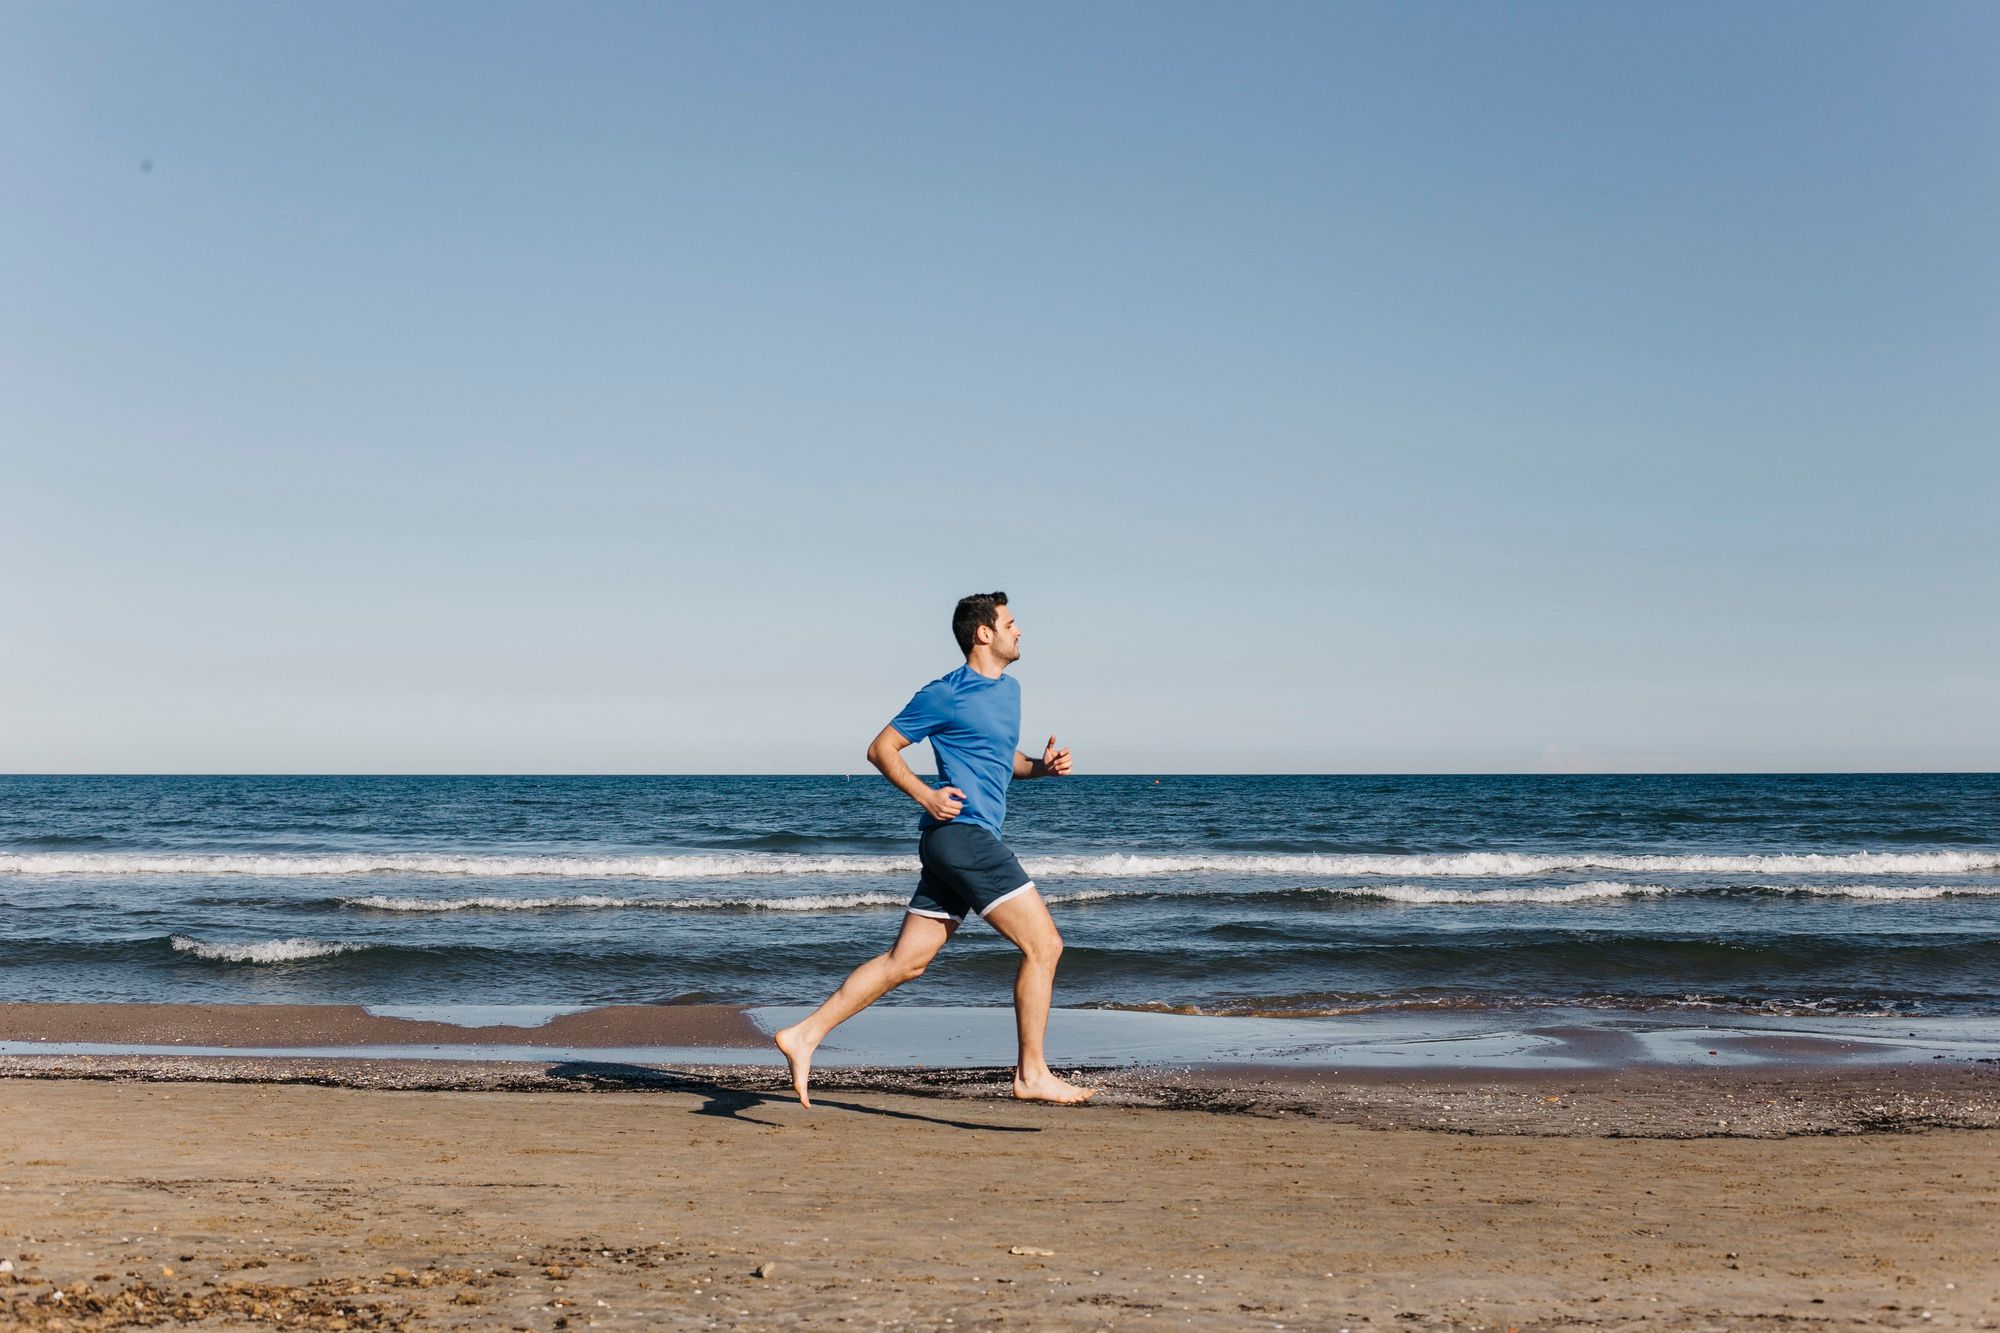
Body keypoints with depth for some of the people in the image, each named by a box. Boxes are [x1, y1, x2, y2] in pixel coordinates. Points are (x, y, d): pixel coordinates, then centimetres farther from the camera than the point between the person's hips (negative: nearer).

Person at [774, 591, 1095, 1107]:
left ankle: (805, 1034, 9)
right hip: (961, 833, -9)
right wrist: (924, 795, -14)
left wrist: (1041, 766, 11)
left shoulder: (1009, 689, 19)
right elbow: (881, 749, 0)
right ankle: (1032, 1074, 0)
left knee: (904, 962, 6)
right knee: (1043, 944, -7)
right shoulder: (944, 695, -6)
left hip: (960, 846, 9)